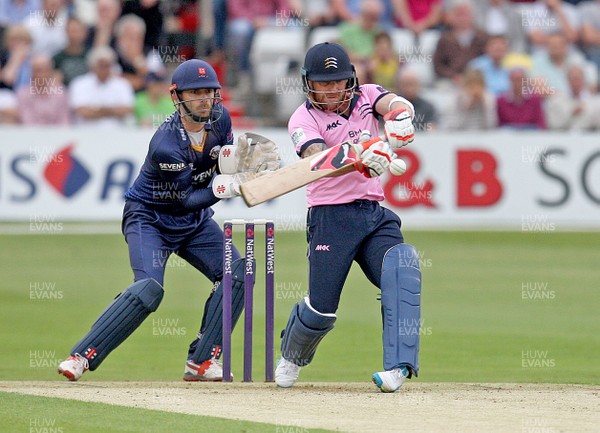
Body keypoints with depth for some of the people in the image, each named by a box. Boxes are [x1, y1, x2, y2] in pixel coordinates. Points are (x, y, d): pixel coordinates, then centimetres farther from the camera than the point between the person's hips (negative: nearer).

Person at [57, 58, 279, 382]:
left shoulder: (219, 117, -9)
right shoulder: (166, 145, -30)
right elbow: (184, 201, -23)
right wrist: (222, 188, -37)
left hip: (194, 221, 7)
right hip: (149, 218, -7)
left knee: (236, 273, -6)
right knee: (149, 288, -26)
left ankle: (201, 361, -1)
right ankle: (82, 356, -21)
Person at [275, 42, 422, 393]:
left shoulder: (366, 97, 6)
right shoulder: (303, 119, -5)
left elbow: (398, 104, -15)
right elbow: (318, 159, -25)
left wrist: (400, 118, -41)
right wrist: (359, 157, -44)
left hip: (375, 215, 3)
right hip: (330, 217, -3)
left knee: (402, 266, -25)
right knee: (321, 310, -1)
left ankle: (398, 367, -31)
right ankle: (292, 357, 33)